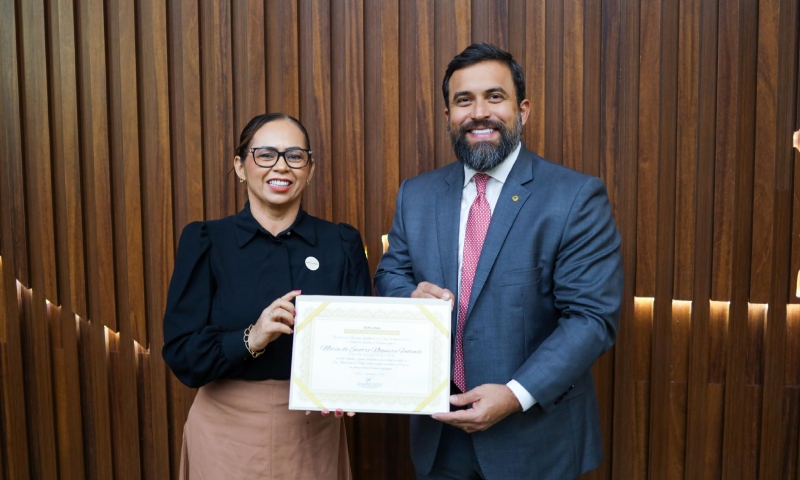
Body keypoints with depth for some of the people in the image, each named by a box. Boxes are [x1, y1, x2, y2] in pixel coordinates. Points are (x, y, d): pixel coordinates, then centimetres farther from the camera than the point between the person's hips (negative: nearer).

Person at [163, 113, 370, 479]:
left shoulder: (342, 244, -3)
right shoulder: (205, 241, -6)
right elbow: (181, 354, -9)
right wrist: (250, 339, -26)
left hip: (314, 430, 1)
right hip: (229, 428, -1)